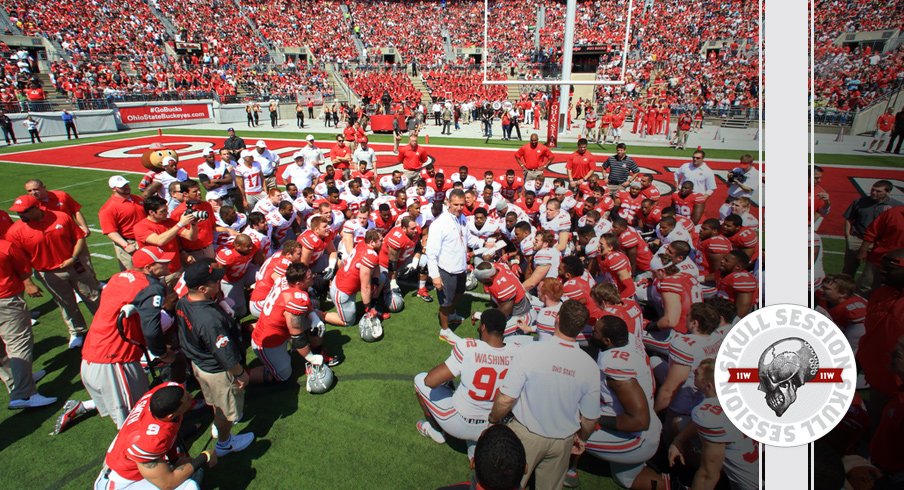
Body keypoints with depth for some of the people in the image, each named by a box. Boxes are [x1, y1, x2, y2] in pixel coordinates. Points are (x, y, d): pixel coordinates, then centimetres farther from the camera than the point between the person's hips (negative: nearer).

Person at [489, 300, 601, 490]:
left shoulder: (528, 351, -27)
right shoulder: (590, 367, -16)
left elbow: (506, 399, -22)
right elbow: (590, 418, -4)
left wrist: (494, 420, -1)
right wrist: (582, 438, 17)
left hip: (526, 435, -2)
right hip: (563, 441, 3)